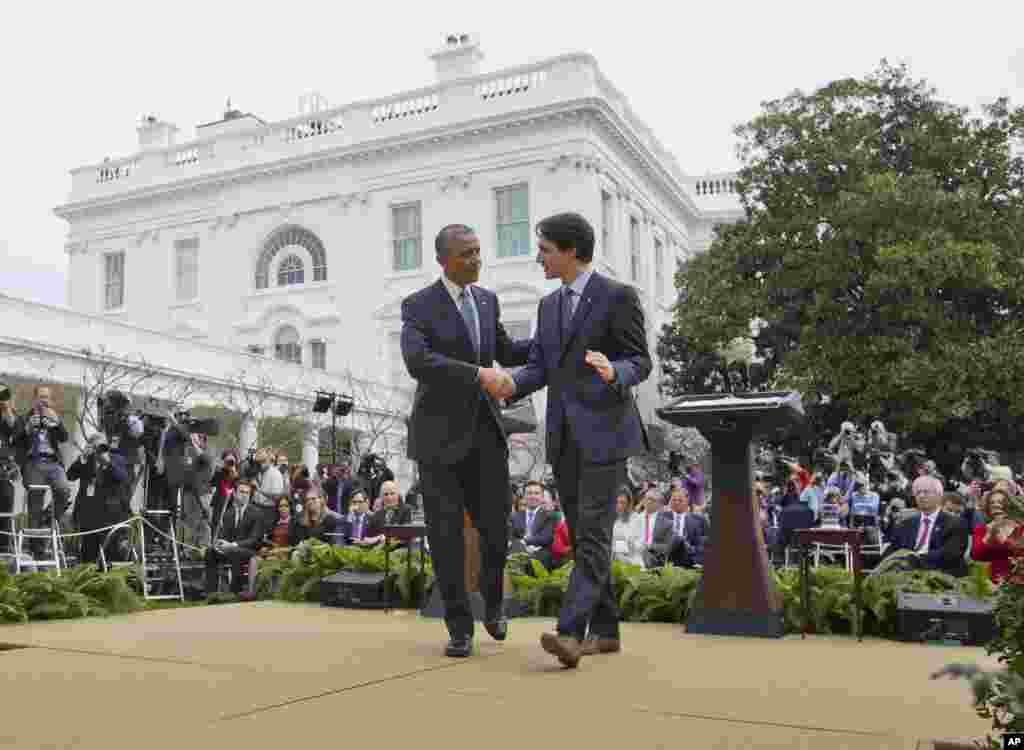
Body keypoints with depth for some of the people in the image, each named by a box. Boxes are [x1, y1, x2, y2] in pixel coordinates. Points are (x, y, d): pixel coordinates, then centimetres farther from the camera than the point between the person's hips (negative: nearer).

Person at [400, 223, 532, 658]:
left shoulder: (487, 300, 10)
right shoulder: (418, 306, -8)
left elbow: (505, 353, 21)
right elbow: (417, 362, -25)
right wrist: (478, 374, -33)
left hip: (484, 429, 4)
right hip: (439, 432, -4)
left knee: (495, 528, 2)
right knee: (446, 534, -4)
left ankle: (492, 598, 31)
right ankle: (460, 627, 11)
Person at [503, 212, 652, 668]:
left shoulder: (618, 296, -5)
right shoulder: (550, 304, 16)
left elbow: (640, 363, -8)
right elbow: (539, 368, 9)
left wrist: (613, 373, -32)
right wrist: (511, 385, -13)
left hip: (605, 431, -7)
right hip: (563, 435, 7)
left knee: (593, 535, -13)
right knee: (583, 536, 8)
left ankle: (569, 633, -19)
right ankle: (605, 629, 17)